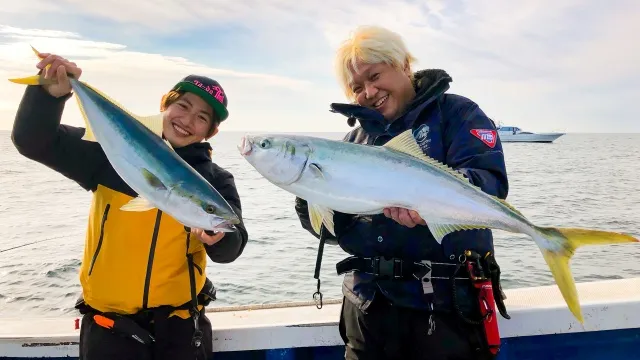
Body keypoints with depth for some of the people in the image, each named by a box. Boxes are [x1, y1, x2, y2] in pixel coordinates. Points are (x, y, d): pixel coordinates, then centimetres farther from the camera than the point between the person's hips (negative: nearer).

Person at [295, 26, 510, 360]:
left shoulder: (455, 112, -1)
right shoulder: (356, 139, 11)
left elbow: (490, 182, -17)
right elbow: (335, 229, 6)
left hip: (445, 302, -4)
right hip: (369, 301, 5)